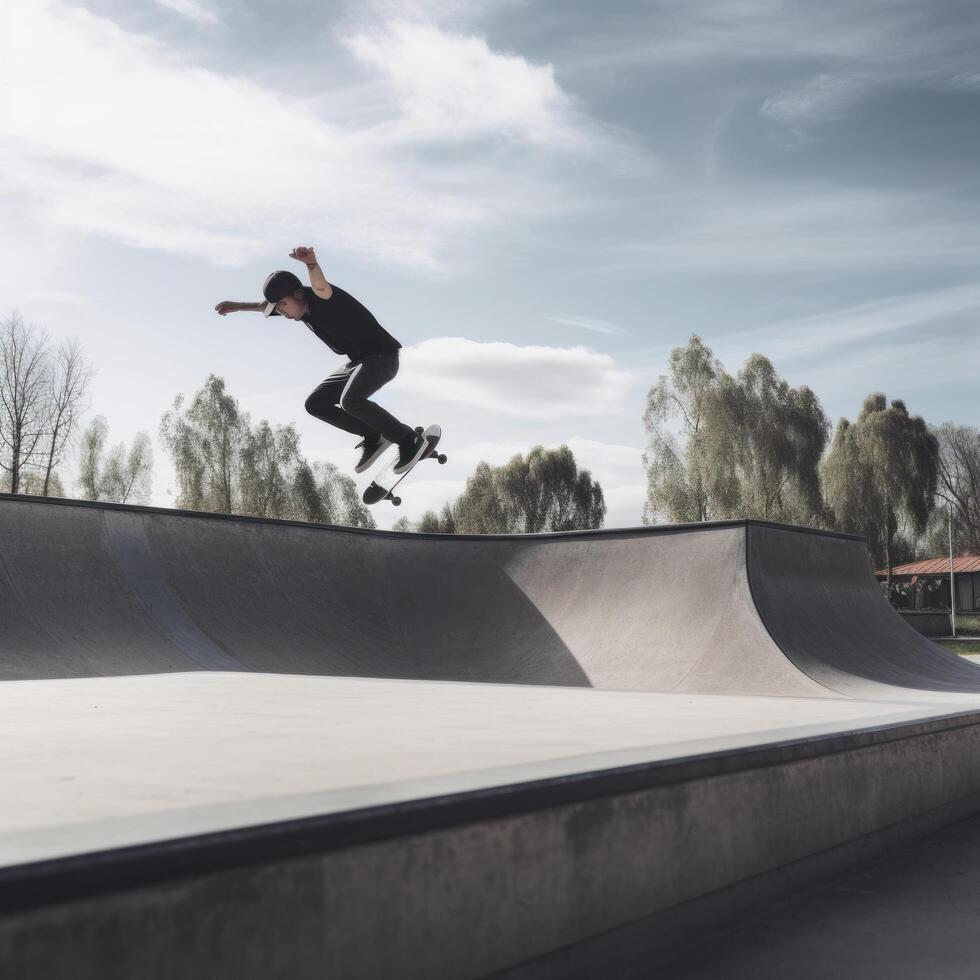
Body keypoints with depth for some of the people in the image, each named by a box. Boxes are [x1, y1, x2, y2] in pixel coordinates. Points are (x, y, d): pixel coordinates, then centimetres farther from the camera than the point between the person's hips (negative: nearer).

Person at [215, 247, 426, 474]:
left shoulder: (323, 298, -22)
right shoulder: (301, 306, 4)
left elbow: (320, 286, -49)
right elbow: (267, 306, 26)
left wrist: (311, 263, -68)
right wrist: (238, 306, 24)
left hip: (382, 356, -10)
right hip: (357, 361, 10)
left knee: (350, 400, -32)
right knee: (315, 404, 6)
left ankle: (407, 439, -17)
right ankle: (373, 438, 9)